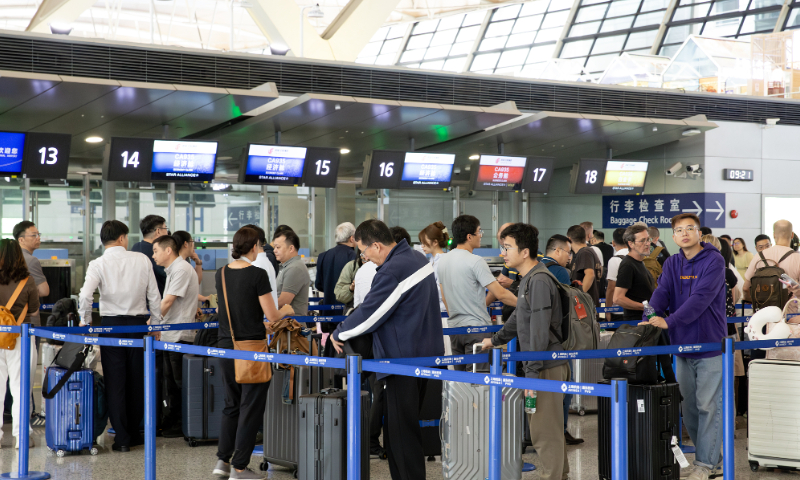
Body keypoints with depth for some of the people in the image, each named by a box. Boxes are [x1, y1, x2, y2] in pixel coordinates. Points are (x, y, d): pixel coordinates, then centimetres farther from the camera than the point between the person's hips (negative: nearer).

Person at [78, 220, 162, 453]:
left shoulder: (98, 264, -5)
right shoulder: (142, 260, 1)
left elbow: (85, 296, -18)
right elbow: (154, 295, 2)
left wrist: (85, 320, -2)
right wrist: (155, 322, 14)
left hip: (111, 323, -2)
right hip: (138, 323, 2)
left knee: (115, 382, 2)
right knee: (136, 381, 13)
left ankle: (122, 438, 0)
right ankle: (134, 433, 21)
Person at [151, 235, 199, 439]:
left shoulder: (181, 269, -13)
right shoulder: (173, 270, 18)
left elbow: (167, 301, -16)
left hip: (180, 335, -10)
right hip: (169, 335, 10)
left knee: (180, 382, -4)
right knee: (170, 380, 13)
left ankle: (183, 425, 2)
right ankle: (171, 422, 20)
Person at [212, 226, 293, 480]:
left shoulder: (221, 274, 6)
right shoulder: (257, 274, -14)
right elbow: (272, 315, -11)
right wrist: (286, 310, 11)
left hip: (226, 345, 6)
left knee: (231, 404, 19)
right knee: (250, 407, 3)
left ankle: (223, 459, 19)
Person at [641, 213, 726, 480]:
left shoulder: (713, 261, -10)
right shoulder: (672, 264, 10)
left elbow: (700, 298, -21)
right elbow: (662, 292, -4)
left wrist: (670, 321, -28)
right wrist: (649, 319, -22)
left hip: (710, 345, -6)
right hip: (682, 345, 6)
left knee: (708, 406, -3)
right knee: (688, 407, 11)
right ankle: (715, 457, 24)